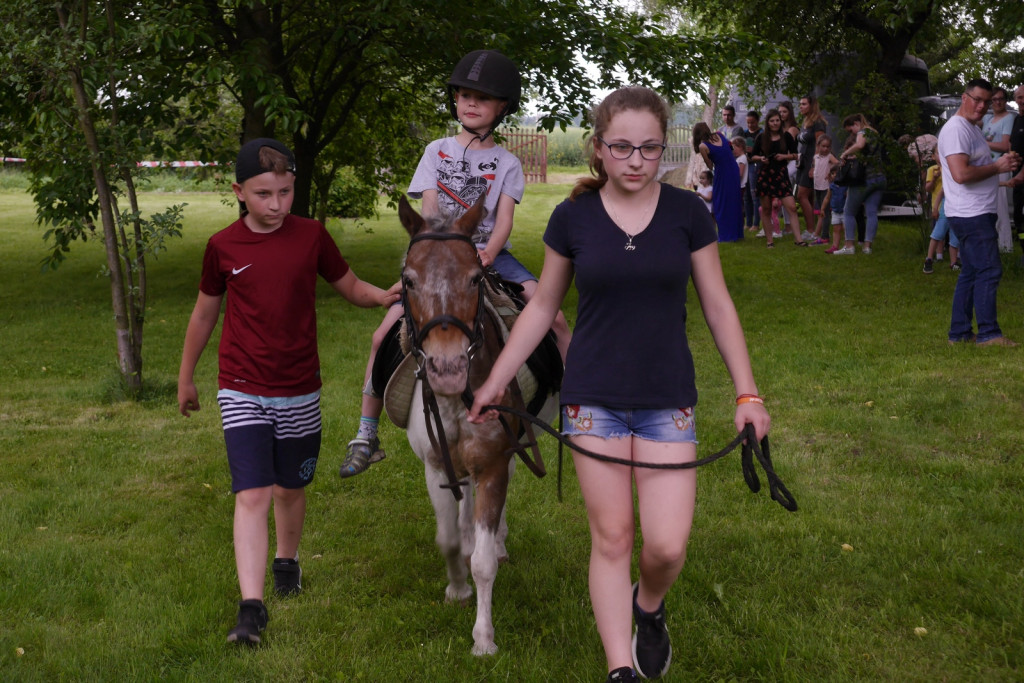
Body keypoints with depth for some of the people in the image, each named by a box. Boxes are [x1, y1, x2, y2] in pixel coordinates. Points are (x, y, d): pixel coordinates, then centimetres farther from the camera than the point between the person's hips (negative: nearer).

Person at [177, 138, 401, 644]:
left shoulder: (311, 236, -3)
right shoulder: (223, 247, -5)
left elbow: (351, 288, 8)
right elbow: (205, 313, 9)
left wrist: (385, 295, -14)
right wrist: (186, 377, 18)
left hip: (299, 391, 2)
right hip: (242, 392, -2)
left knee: (290, 488, 16)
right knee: (252, 495, -12)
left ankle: (287, 560, 44)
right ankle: (251, 607, -11)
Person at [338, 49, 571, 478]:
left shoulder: (506, 163, 6)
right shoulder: (437, 152, 9)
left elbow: (504, 219, -6)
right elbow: (428, 210, 0)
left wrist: (488, 253, -26)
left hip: (490, 254, 0)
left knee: (553, 316, -21)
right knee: (384, 336, -13)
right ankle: (366, 436, -1)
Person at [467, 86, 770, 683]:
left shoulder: (688, 213, -3)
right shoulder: (573, 218, -3)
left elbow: (719, 307, 4)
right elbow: (543, 307, 8)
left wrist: (748, 393, 1)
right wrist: (496, 381, 8)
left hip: (668, 399, 0)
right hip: (594, 400, 0)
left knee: (667, 545, -5)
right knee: (611, 538, 3)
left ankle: (649, 608, 29)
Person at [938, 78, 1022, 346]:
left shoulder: (972, 129, 19)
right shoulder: (956, 129, -14)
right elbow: (961, 173, -25)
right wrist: (997, 166, -15)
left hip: (978, 213, 11)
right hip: (971, 214, -11)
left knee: (971, 273, 11)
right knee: (989, 271, -10)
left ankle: (959, 333, 15)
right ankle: (988, 333, -7)